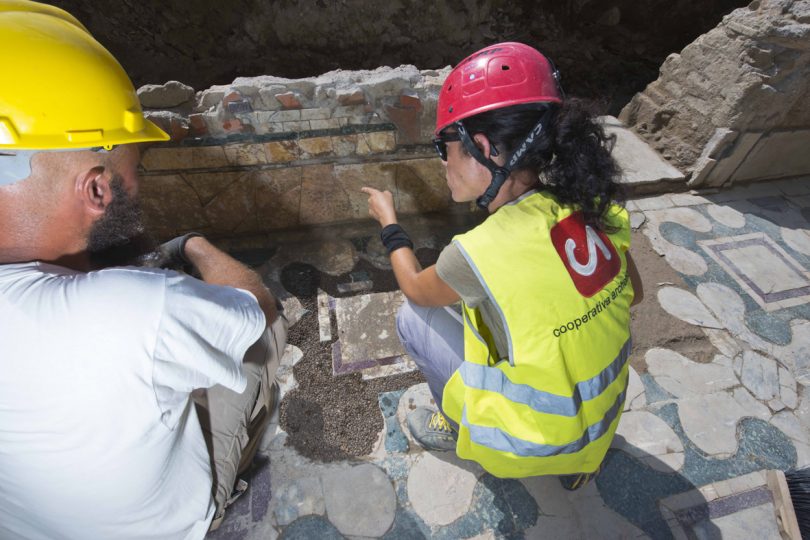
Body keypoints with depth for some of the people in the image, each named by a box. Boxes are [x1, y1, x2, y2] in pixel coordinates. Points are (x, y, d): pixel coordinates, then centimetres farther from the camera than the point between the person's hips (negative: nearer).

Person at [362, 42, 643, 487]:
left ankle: (457, 428, 23)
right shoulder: (595, 208, -14)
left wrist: (388, 221, 6)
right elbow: (633, 293, 5)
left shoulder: (480, 252, -31)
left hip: (536, 442, -6)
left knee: (412, 318, -2)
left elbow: (414, 287, -8)